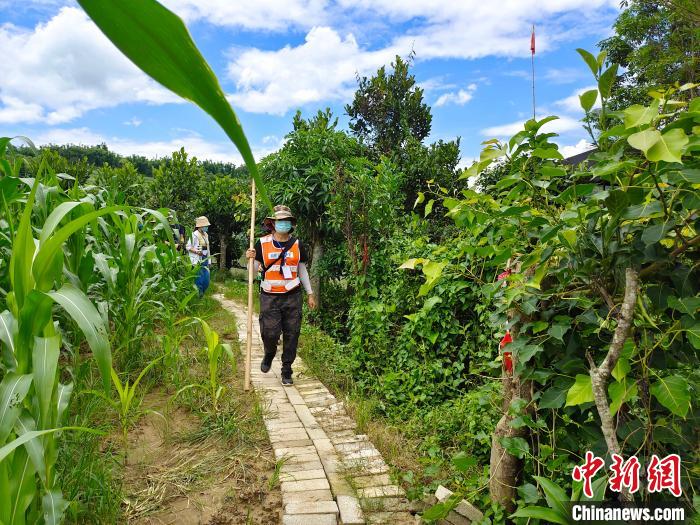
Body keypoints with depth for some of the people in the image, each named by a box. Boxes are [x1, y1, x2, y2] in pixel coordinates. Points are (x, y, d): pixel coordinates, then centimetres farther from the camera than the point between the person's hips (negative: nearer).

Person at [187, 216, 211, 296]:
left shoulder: (205, 235, 13)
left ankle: (201, 295, 21)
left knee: (206, 279, 7)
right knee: (199, 279, -6)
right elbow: (188, 247, -11)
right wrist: (196, 251, -27)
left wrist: (208, 261, 16)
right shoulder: (195, 234, -10)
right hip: (198, 260, -7)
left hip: (205, 259, 7)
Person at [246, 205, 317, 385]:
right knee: (270, 332, -8)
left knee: (291, 334, 4)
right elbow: (254, 270, 4)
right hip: (270, 296, -2)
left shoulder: (297, 245, 5)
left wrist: (310, 294, 13)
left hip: (292, 296, 2)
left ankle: (287, 371, 20)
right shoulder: (262, 244, -1)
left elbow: (302, 270, 14)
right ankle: (269, 354, 28)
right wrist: (251, 259, -17)